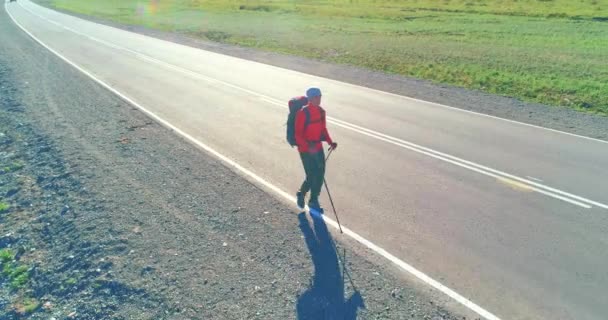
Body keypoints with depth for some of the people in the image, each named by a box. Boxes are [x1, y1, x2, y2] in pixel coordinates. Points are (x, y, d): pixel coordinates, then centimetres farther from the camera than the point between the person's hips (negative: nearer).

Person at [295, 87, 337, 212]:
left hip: (318, 148, 7)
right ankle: (301, 194, 25)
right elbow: (298, 134, -17)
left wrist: (330, 142, 2)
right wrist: (308, 146, -30)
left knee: (320, 175, 7)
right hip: (306, 150, -6)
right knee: (311, 177, -6)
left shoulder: (321, 111, 4)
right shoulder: (303, 113, -17)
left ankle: (314, 200, 25)